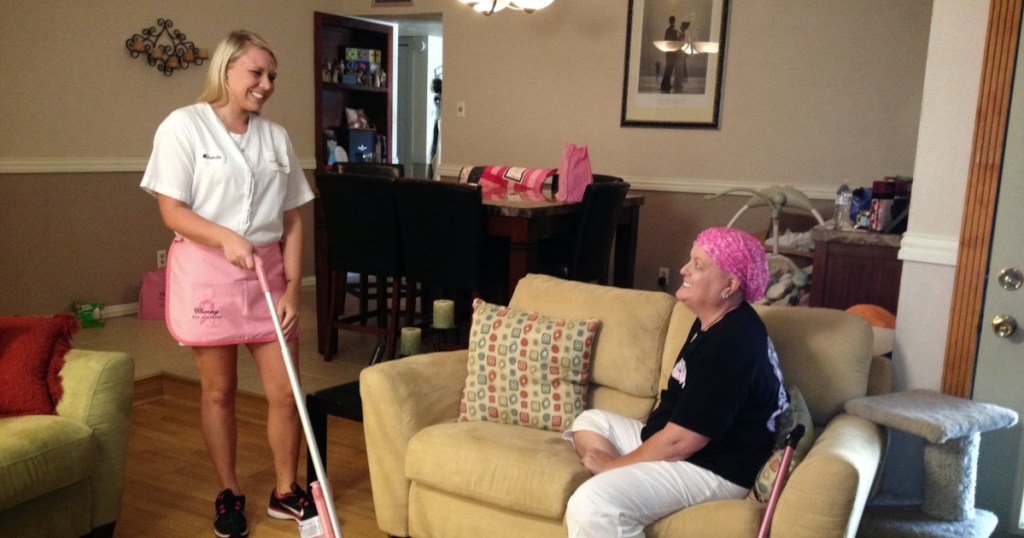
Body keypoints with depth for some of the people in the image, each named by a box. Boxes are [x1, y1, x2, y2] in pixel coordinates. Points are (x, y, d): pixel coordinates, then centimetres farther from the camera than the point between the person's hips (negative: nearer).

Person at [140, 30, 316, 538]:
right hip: (206, 271, -3)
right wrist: (226, 237, -26)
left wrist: (293, 287, -3)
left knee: (284, 389, 3)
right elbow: (172, 211, -9)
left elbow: (292, 220, 5)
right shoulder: (183, 126, -5)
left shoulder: (276, 136, 6)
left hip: (267, 273, 3)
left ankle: (286, 490, 23)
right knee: (219, 390, 9)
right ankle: (230, 492, 28)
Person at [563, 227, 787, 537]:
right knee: (589, 422, 17)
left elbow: (680, 441, -25)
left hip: (714, 469, -11)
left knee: (591, 505, -29)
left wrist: (612, 465, -10)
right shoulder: (713, 322, 8)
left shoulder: (731, 344, -26)